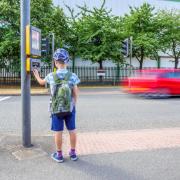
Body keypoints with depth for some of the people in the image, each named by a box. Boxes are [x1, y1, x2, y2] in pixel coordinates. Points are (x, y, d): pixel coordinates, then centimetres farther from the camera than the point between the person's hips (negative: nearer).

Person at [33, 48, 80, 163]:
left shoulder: (51, 76, -7)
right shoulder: (73, 76, -9)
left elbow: (42, 82, 14)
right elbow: (75, 94, -6)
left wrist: (36, 75, 35)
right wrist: (73, 105, 10)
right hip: (70, 108, 1)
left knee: (58, 132, 9)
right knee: (72, 130, 12)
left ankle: (59, 155, 19)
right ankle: (73, 153, 22)